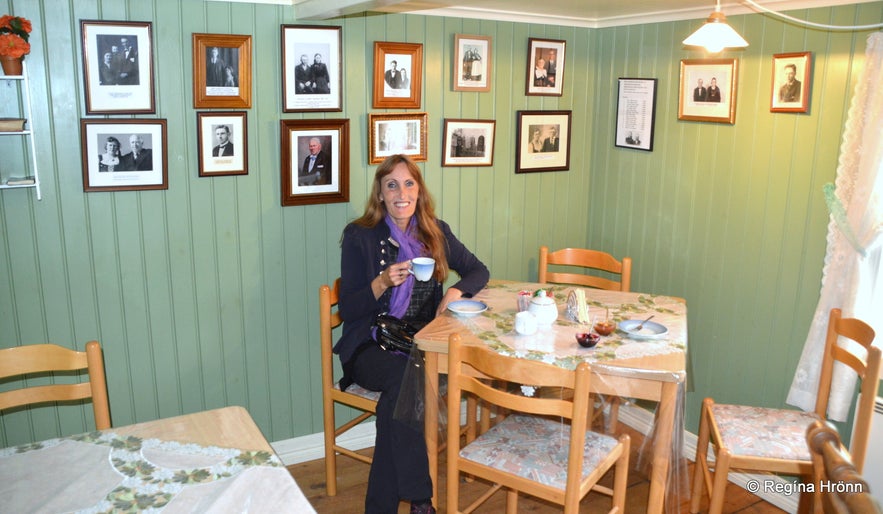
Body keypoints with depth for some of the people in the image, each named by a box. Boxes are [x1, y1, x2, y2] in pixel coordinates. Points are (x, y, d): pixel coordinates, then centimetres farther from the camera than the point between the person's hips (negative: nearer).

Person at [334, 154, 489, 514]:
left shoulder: (436, 232, 8)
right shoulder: (359, 236, -2)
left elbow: (479, 271, 15)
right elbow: (347, 310, -4)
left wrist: (456, 291, -7)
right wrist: (383, 282, -21)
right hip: (370, 348, -2)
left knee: (400, 392, -31)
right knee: (406, 372, -34)